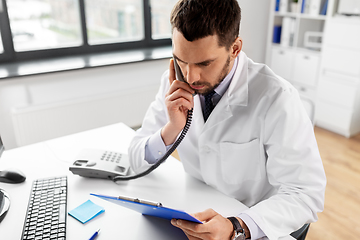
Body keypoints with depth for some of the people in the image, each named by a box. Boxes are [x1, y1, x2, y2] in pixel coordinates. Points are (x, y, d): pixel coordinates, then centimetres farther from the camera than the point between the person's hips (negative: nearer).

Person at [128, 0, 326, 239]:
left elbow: (306, 194, -20)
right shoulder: (175, 83, -10)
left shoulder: (276, 98, -22)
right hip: (200, 212, 2)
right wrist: (171, 130, -24)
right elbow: (138, 160, -5)